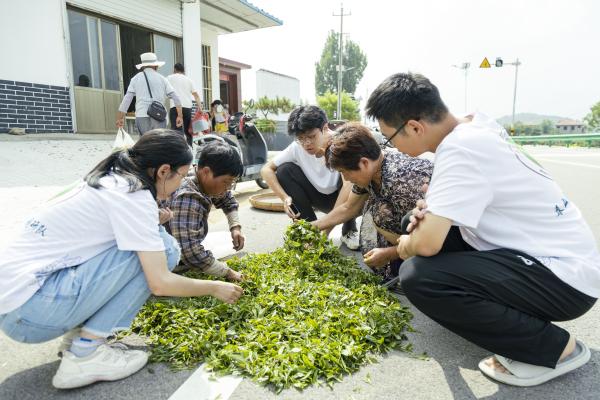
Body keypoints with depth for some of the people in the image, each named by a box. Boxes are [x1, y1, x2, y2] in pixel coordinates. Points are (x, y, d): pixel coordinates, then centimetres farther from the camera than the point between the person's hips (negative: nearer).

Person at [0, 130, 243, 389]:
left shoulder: (110, 181, 8)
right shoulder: (133, 196, -18)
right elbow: (160, 283, -19)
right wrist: (214, 287, -5)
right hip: (30, 311, -9)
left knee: (145, 246, 7)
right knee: (163, 247, -14)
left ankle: (81, 327, 7)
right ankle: (85, 354, -8)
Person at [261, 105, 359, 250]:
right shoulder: (297, 147, -18)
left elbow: (350, 183, -40)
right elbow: (266, 170, -15)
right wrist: (285, 198, -31)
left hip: (341, 199, -2)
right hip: (317, 196, 3)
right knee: (284, 171, -21)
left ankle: (349, 230, -4)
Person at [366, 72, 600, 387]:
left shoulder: (459, 149, -26)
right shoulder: (475, 125, 2)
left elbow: (427, 244, -30)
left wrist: (406, 245, -6)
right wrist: (431, 210, -1)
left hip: (566, 277, -9)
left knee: (418, 277, -26)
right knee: (434, 226, 12)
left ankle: (555, 347, -4)